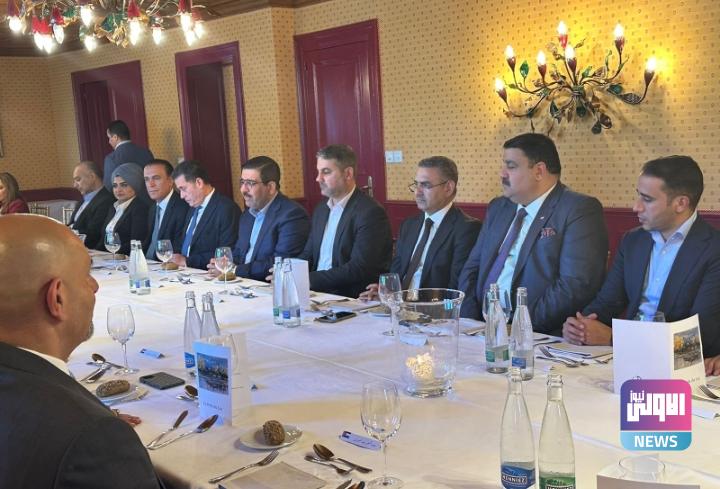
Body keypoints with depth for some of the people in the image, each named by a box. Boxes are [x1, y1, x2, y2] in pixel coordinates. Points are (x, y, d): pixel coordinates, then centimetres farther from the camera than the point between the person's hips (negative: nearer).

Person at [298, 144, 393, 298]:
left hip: (353, 299, -7)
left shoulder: (370, 213, -11)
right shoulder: (321, 209, 15)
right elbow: (308, 255, 16)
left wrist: (310, 279, -21)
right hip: (316, 293, 7)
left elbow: (359, 268, -19)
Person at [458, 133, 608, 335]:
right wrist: (470, 322, 0)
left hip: (541, 336, -5)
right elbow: (472, 269, 16)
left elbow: (577, 285, -15)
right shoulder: (497, 208, 16)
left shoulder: (580, 210, -5)